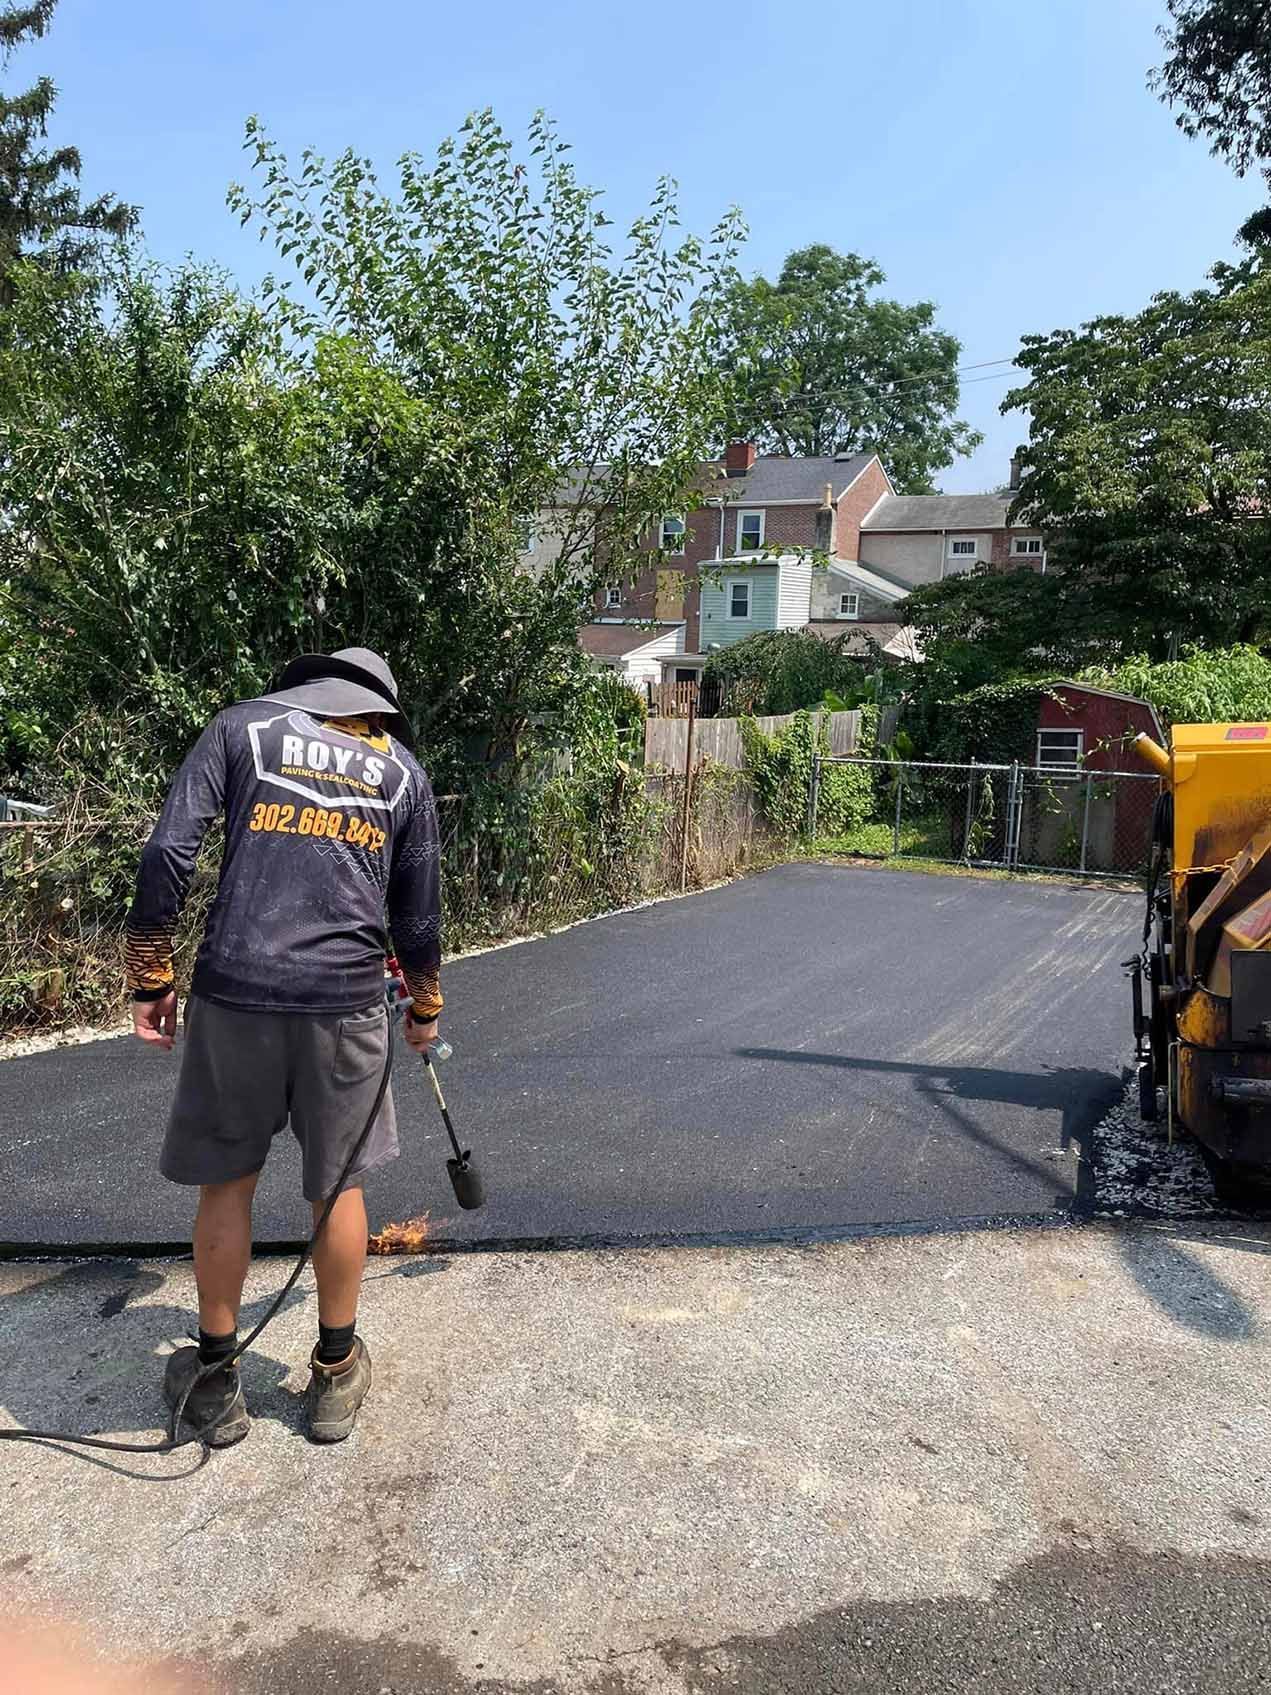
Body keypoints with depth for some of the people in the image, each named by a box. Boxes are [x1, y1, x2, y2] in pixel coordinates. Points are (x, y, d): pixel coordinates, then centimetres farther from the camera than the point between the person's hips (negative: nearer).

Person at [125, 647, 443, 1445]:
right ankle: (336, 1375, 30)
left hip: (235, 990, -1)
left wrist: (151, 978, 5)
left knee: (227, 1180, 15)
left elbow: (168, 853, -2)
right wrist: (427, 1007, 31)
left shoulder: (244, 725, 9)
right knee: (337, 1185, 16)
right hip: (347, 1001, 1)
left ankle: (215, 1380, 28)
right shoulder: (403, 768, 13)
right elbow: (418, 917, 16)